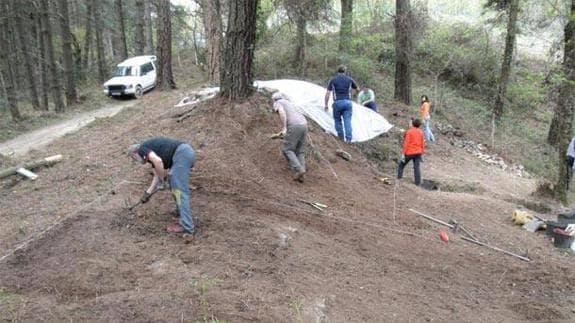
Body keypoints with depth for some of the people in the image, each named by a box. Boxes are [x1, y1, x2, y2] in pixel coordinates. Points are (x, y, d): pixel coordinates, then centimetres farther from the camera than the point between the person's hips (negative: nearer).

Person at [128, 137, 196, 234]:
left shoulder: (142, 149, 6)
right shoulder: (152, 151, 32)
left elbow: (158, 161, -14)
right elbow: (157, 176, 36)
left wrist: (162, 180, 0)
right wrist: (148, 193, 40)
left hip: (182, 154, -10)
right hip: (187, 152, 10)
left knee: (179, 190, -7)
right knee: (174, 182, 28)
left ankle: (186, 226, -6)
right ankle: (182, 212, 33)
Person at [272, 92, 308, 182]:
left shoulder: (277, 103, 11)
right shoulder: (289, 103, 35)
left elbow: (282, 112, -12)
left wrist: (284, 128, -16)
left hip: (294, 126, -7)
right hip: (304, 124, 8)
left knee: (287, 149, 1)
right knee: (300, 151, 11)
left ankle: (299, 169, -12)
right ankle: (300, 176, 4)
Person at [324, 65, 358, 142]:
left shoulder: (333, 80, 5)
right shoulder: (349, 79, 11)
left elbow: (328, 93, 0)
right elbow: (356, 89, 23)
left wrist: (326, 104, 5)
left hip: (337, 102, -1)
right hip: (347, 102, 1)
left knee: (337, 120, 15)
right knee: (347, 120, 1)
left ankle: (341, 136, 18)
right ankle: (348, 138, -5)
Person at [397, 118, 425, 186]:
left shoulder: (409, 132, -9)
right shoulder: (421, 132, 7)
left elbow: (406, 143, -13)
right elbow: (422, 144, 10)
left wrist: (403, 153, -11)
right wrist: (421, 154, 17)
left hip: (409, 152, -4)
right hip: (418, 152, 5)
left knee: (402, 164, 14)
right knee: (417, 167, 3)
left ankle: (399, 177, 11)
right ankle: (418, 183, -1)